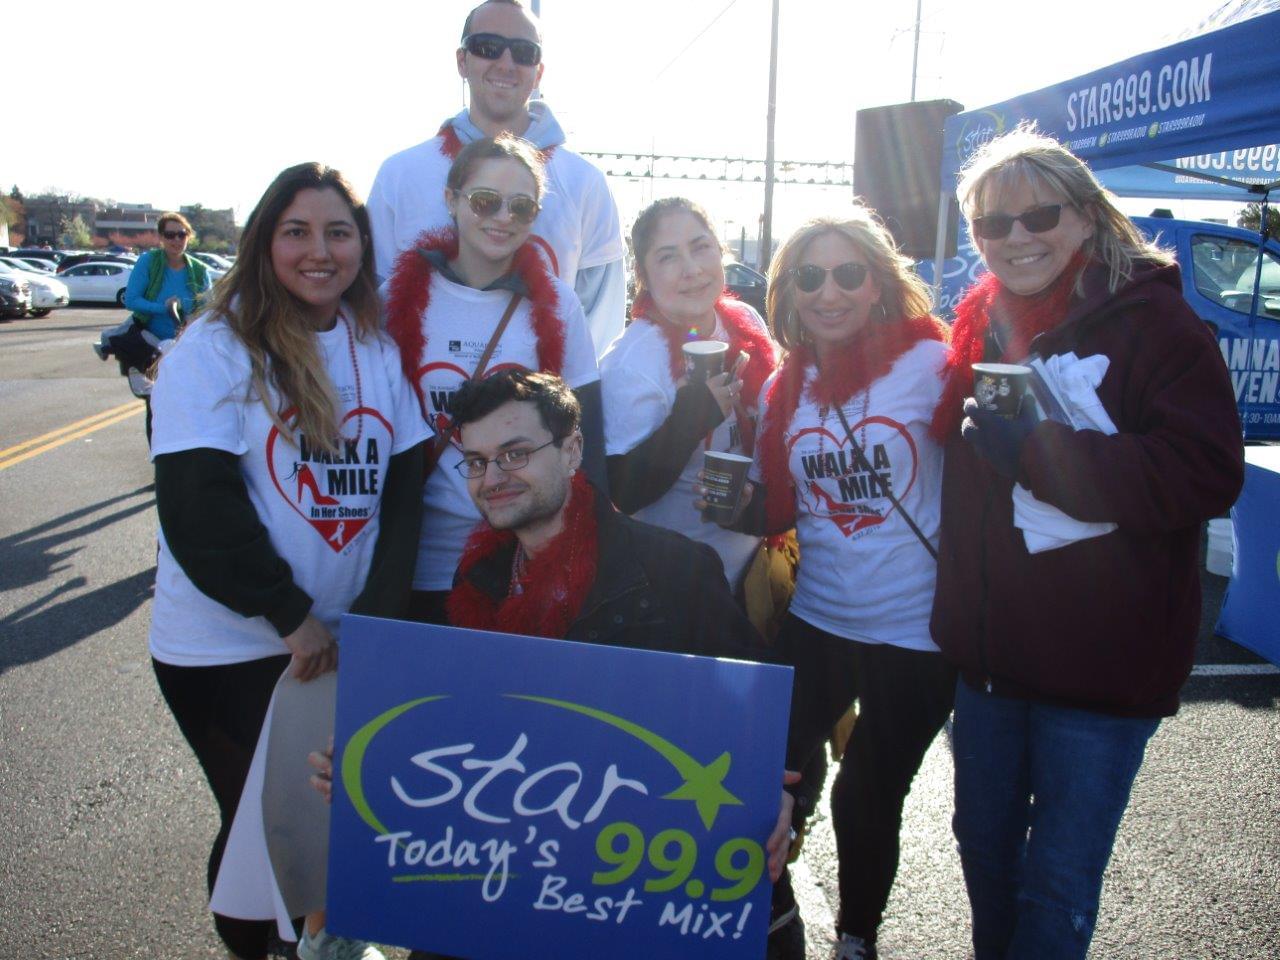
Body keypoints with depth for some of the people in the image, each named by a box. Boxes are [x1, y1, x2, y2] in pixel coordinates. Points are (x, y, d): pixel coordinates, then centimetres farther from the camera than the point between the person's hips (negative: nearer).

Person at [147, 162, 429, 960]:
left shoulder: (380, 349, 5)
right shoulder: (215, 348, -8)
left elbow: (405, 487, 1)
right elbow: (199, 504, -15)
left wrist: (381, 610, -10)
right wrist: (290, 616, -18)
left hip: (349, 636, 4)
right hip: (230, 646, -3)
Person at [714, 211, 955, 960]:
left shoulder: (929, 361, -11)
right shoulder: (787, 385, 4)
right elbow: (778, 509, 8)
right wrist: (737, 503, -11)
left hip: (916, 631, -3)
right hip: (816, 622, 4)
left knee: (868, 798, 13)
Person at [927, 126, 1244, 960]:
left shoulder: (1152, 320, -12)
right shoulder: (981, 321, 4)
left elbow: (1208, 476, -21)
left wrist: (1040, 450, -25)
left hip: (1105, 666, -6)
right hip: (991, 650, 6)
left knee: (1058, 881, 7)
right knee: (985, 843, 22)